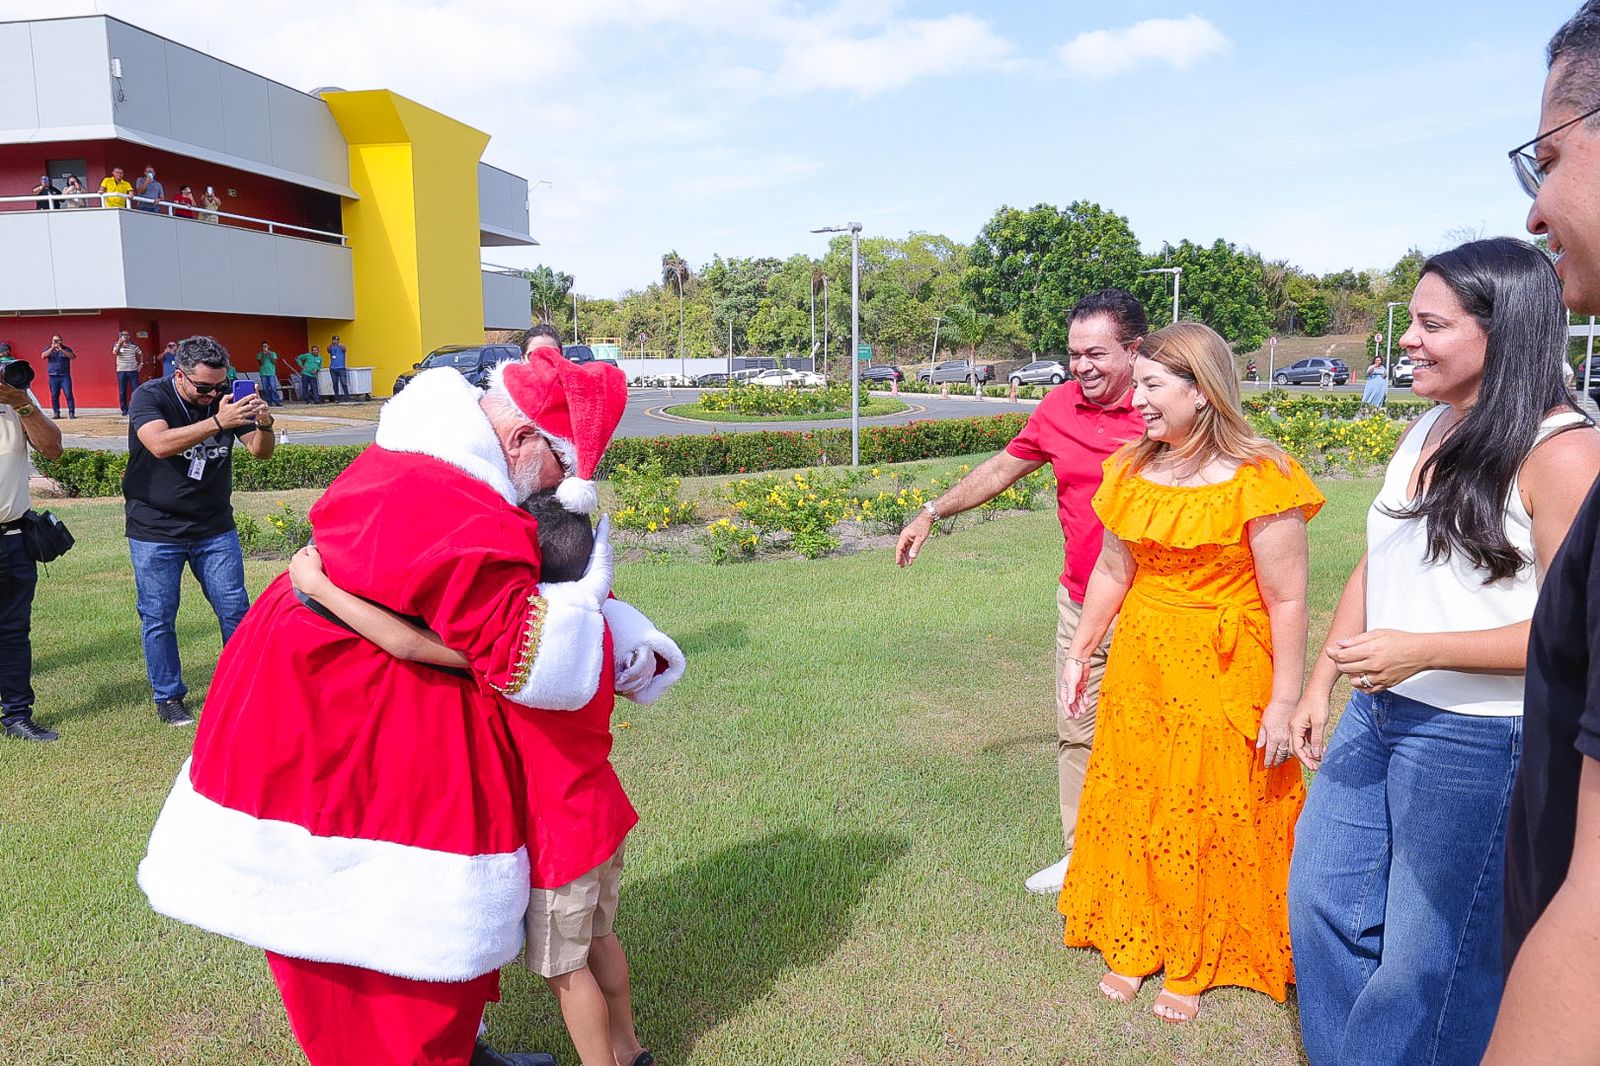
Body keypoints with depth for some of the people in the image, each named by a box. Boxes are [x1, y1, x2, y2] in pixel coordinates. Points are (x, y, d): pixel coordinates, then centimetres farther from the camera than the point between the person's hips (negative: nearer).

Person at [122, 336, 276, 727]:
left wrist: (264, 425, -28)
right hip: (155, 531, -3)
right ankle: (168, 698, 19)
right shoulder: (149, 397, -12)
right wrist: (218, 422, -45)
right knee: (159, 619, 5)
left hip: (215, 529, 3)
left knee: (236, 610, 3)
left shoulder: (226, 399, -1)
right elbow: (160, 444, -32)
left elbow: (260, 452, -5)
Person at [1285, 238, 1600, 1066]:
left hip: (1478, 741, -8)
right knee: (1320, 903, 18)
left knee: (1430, 963, 8)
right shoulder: (1424, 433, 8)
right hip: (1377, 716, 8)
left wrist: (1422, 651, -25)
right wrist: (1319, 685, 11)